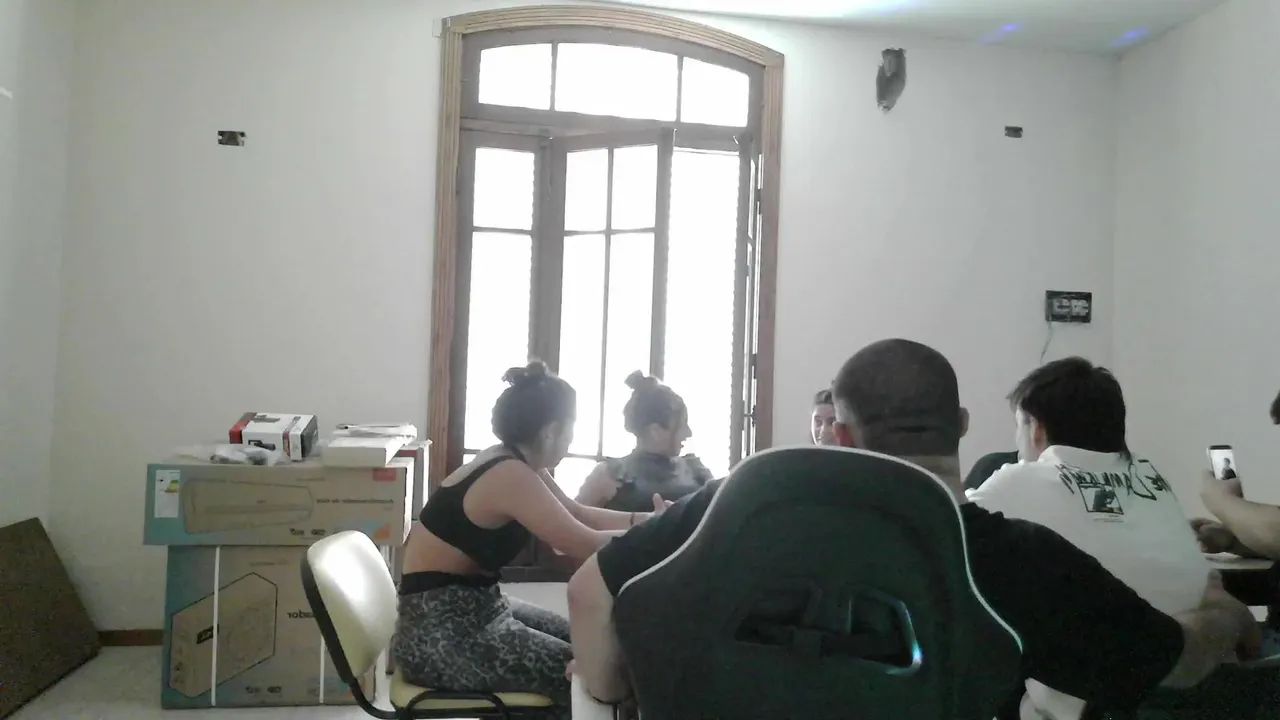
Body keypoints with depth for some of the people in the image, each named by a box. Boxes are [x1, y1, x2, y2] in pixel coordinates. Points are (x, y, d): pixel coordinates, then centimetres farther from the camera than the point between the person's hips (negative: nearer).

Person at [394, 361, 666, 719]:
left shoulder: (515, 464, 5)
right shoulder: (509, 476, -24)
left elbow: (578, 514, 14)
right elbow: (584, 544, -23)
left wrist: (647, 519, 5)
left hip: (476, 607, 10)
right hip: (439, 631, -10)